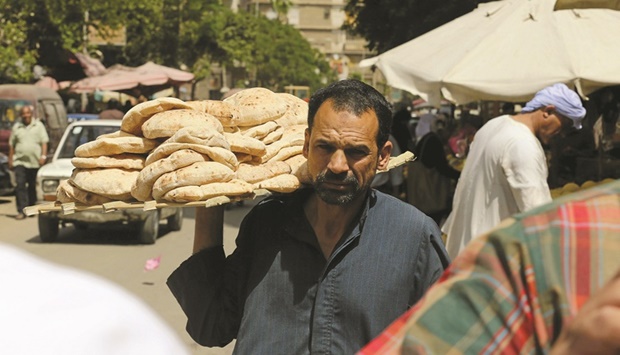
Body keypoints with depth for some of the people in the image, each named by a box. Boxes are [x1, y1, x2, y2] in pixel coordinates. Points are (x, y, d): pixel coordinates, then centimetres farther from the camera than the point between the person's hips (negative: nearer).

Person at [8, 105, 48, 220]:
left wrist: (43, 156, -11)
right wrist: (10, 160, 9)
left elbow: (44, 142, 1)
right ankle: (22, 211, -14)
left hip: (35, 162, -1)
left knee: (33, 187, 7)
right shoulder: (16, 127, 11)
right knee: (20, 185, -11)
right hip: (20, 162, 1)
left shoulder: (39, 125, 6)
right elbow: (11, 145, 14)